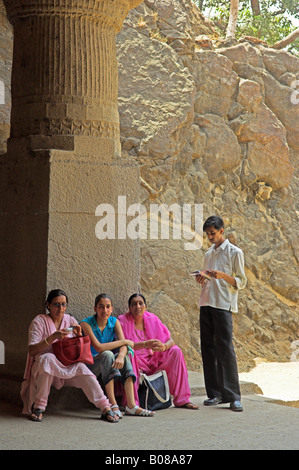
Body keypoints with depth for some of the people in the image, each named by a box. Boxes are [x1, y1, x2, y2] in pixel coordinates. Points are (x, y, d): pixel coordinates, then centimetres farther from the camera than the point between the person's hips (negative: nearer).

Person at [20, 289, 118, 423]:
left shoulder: (70, 320, 10)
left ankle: (105, 408, -36)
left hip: (68, 366, 3)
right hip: (42, 369, -3)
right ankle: (39, 407, -30)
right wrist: (53, 337, -25)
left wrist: (78, 334, -10)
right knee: (47, 358, -37)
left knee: (81, 367, -29)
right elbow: (32, 351, -14)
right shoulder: (39, 321, -2)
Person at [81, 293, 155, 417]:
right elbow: (98, 347, -27)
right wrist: (125, 341, -21)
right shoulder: (86, 323, -15)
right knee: (107, 355, -32)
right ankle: (113, 405, -38)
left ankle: (131, 405, -30)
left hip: (107, 364, 5)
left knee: (124, 355, -21)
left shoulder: (114, 322, 1)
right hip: (89, 365, -5)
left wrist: (121, 356, -37)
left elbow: (123, 345, -12)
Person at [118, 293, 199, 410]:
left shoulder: (152, 319, 4)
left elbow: (170, 340, 1)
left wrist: (163, 346, -24)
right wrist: (145, 344, -34)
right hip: (134, 363, -5)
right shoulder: (123, 321, -8)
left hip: (153, 361, 5)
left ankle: (181, 399, -9)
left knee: (175, 351, -11)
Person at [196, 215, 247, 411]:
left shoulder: (234, 252, 1)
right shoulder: (209, 254, 20)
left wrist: (223, 275, -18)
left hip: (223, 305, -7)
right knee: (208, 349, 3)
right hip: (206, 304, 7)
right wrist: (202, 280, 3)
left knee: (226, 350, -12)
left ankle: (233, 397, -11)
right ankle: (215, 393, 7)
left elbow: (241, 282, -2)